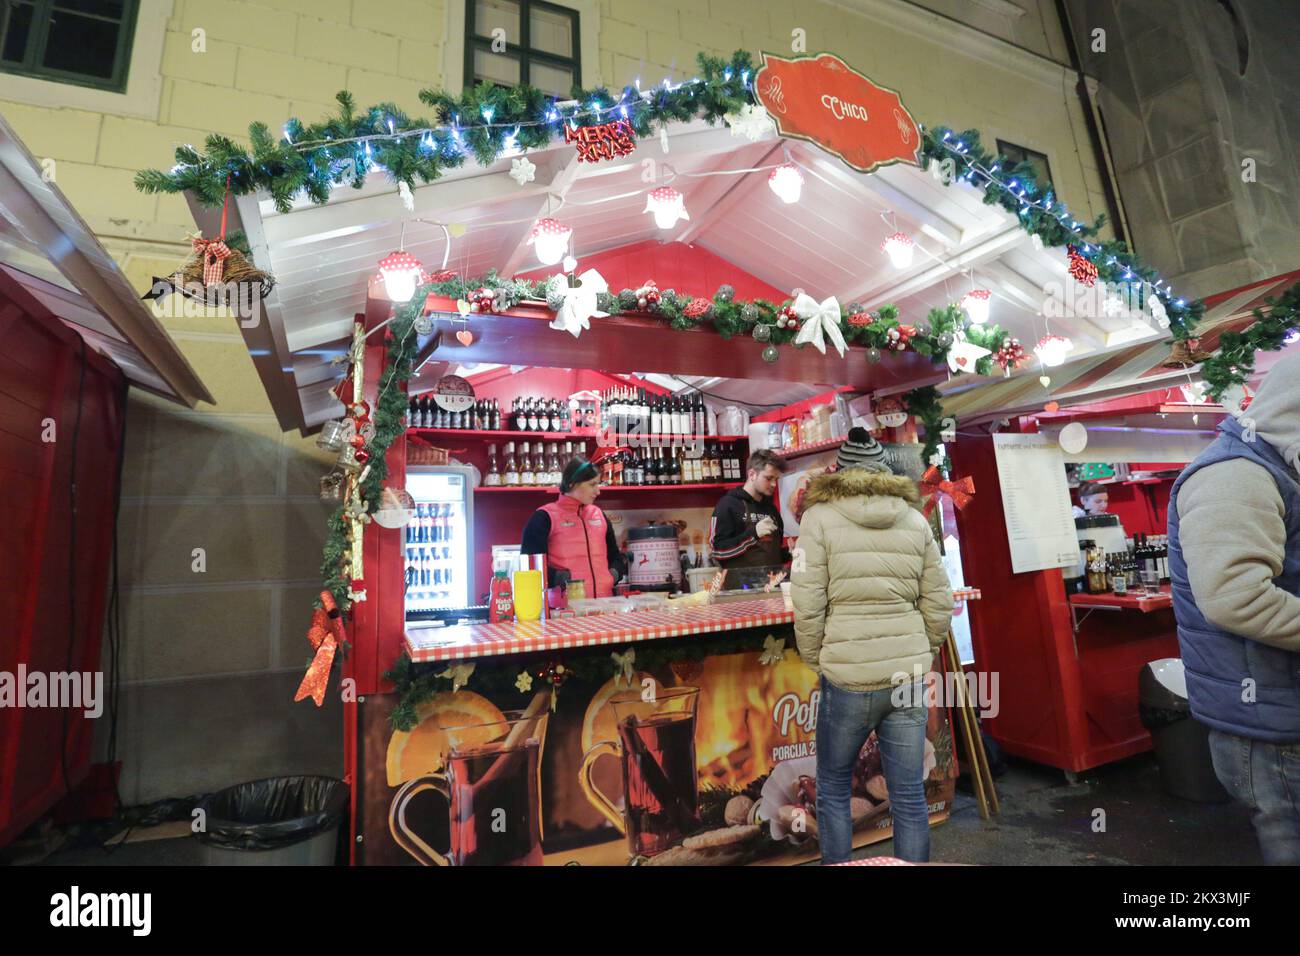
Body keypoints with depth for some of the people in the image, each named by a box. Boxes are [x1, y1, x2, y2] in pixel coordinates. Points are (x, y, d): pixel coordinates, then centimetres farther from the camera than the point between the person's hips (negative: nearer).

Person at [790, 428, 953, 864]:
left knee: (833, 789, 17)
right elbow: (939, 603, 5)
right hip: (908, 676, 4)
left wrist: (816, 662, 3)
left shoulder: (820, 517, -6)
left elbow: (807, 607, -10)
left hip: (847, 677, -3)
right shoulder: (915, 520, 6)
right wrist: (921, 657, 17)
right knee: (909, 796, 16)